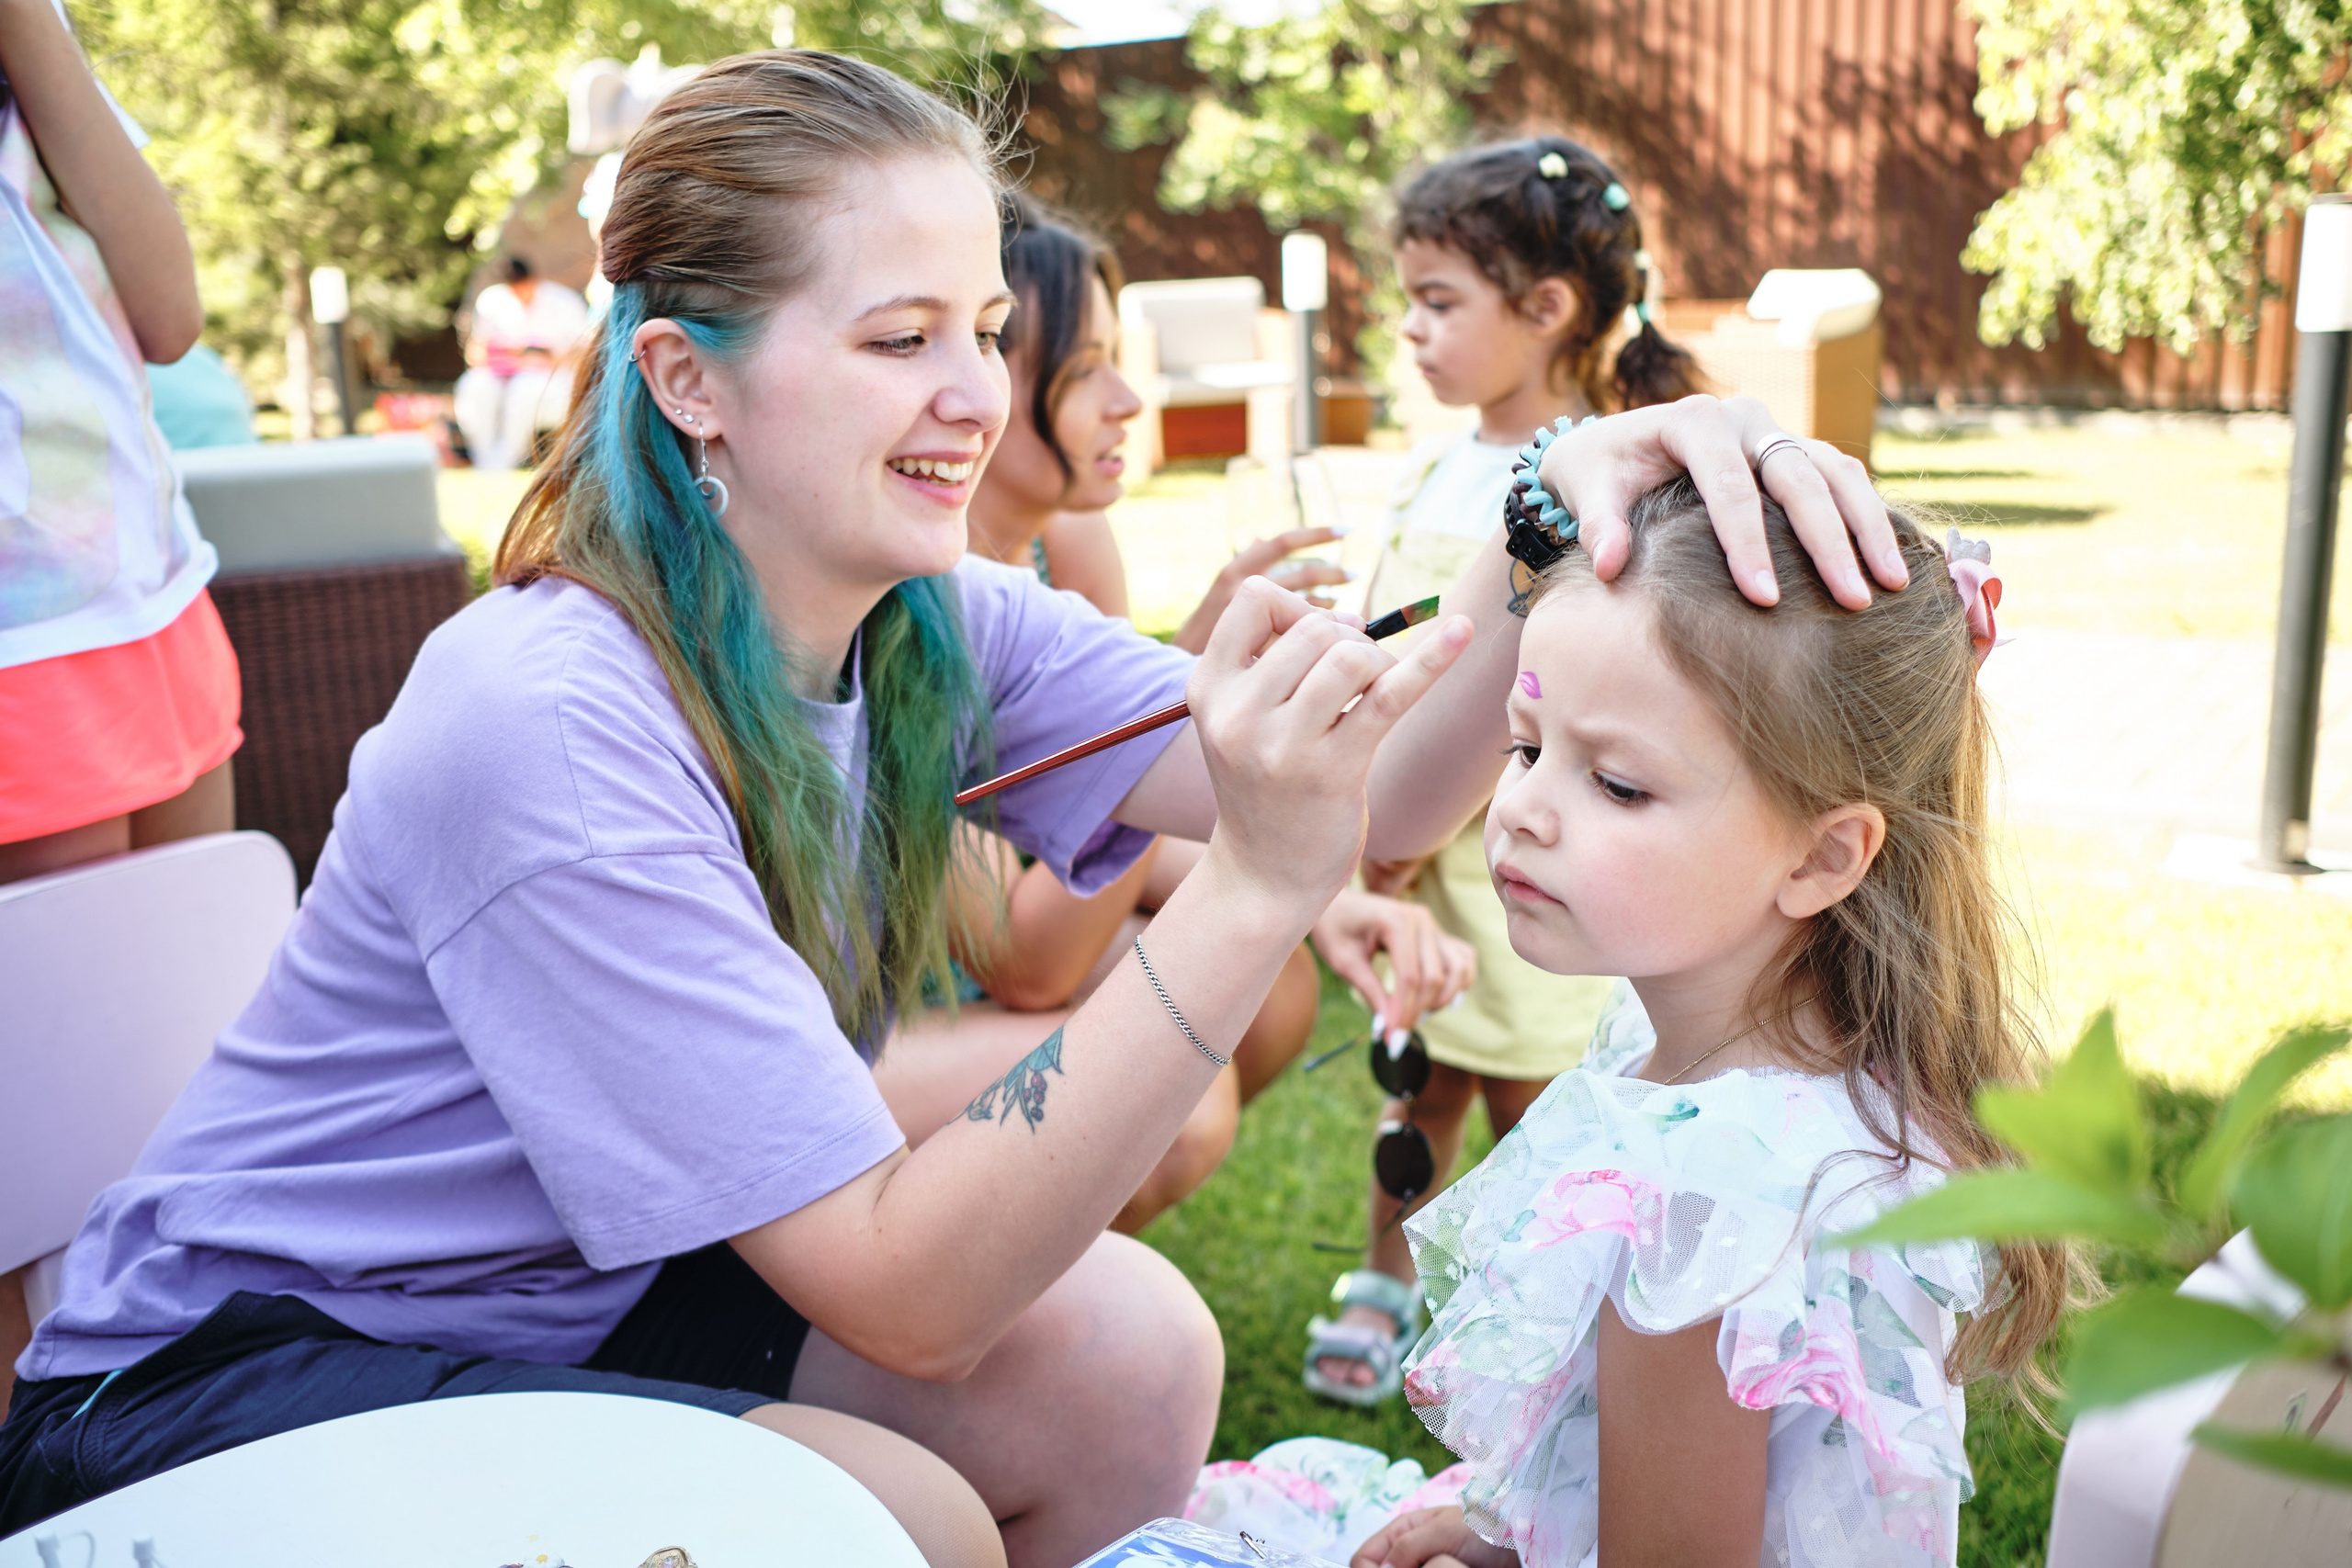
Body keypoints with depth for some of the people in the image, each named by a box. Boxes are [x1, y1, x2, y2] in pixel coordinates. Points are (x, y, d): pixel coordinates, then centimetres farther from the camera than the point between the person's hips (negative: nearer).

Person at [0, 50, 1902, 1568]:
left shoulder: (940, 630, -9)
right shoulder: (545, 728, -31)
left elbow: (1379, 796, -18)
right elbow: (909, 1295, -32)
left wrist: (1557, 510, -34)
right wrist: (1253, 889, -40)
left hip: (586, 1289, 6)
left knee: (1129, 1352, -12)